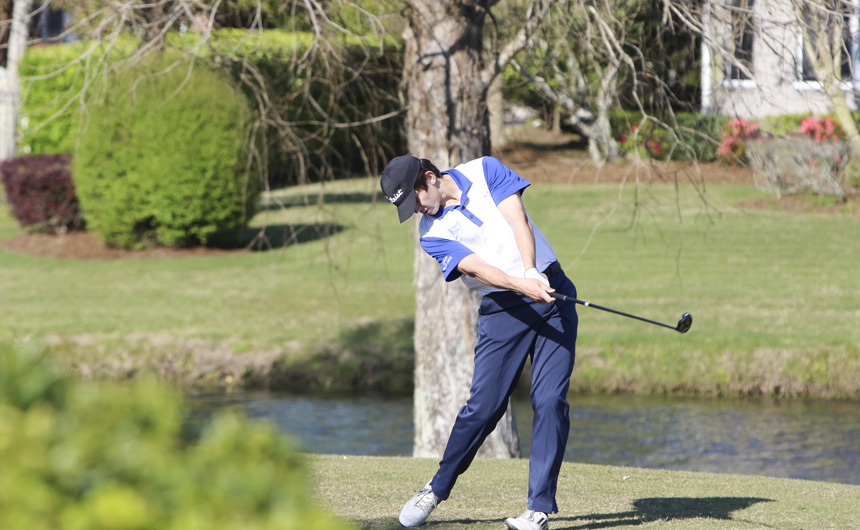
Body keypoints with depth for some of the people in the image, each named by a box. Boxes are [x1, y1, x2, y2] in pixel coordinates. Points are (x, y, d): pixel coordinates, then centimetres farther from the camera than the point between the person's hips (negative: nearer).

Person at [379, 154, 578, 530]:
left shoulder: (484, 171, 3)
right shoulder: (432, 234, -1)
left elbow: (519, 221, -7)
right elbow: (476, 268, -16)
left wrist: (533, 270, -22)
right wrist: (521, 284, -32)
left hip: (552, 291, 0)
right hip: (503, 310, 0)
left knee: (550, 401, -10)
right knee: (483, 407, -6)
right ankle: (437, 489, 16)